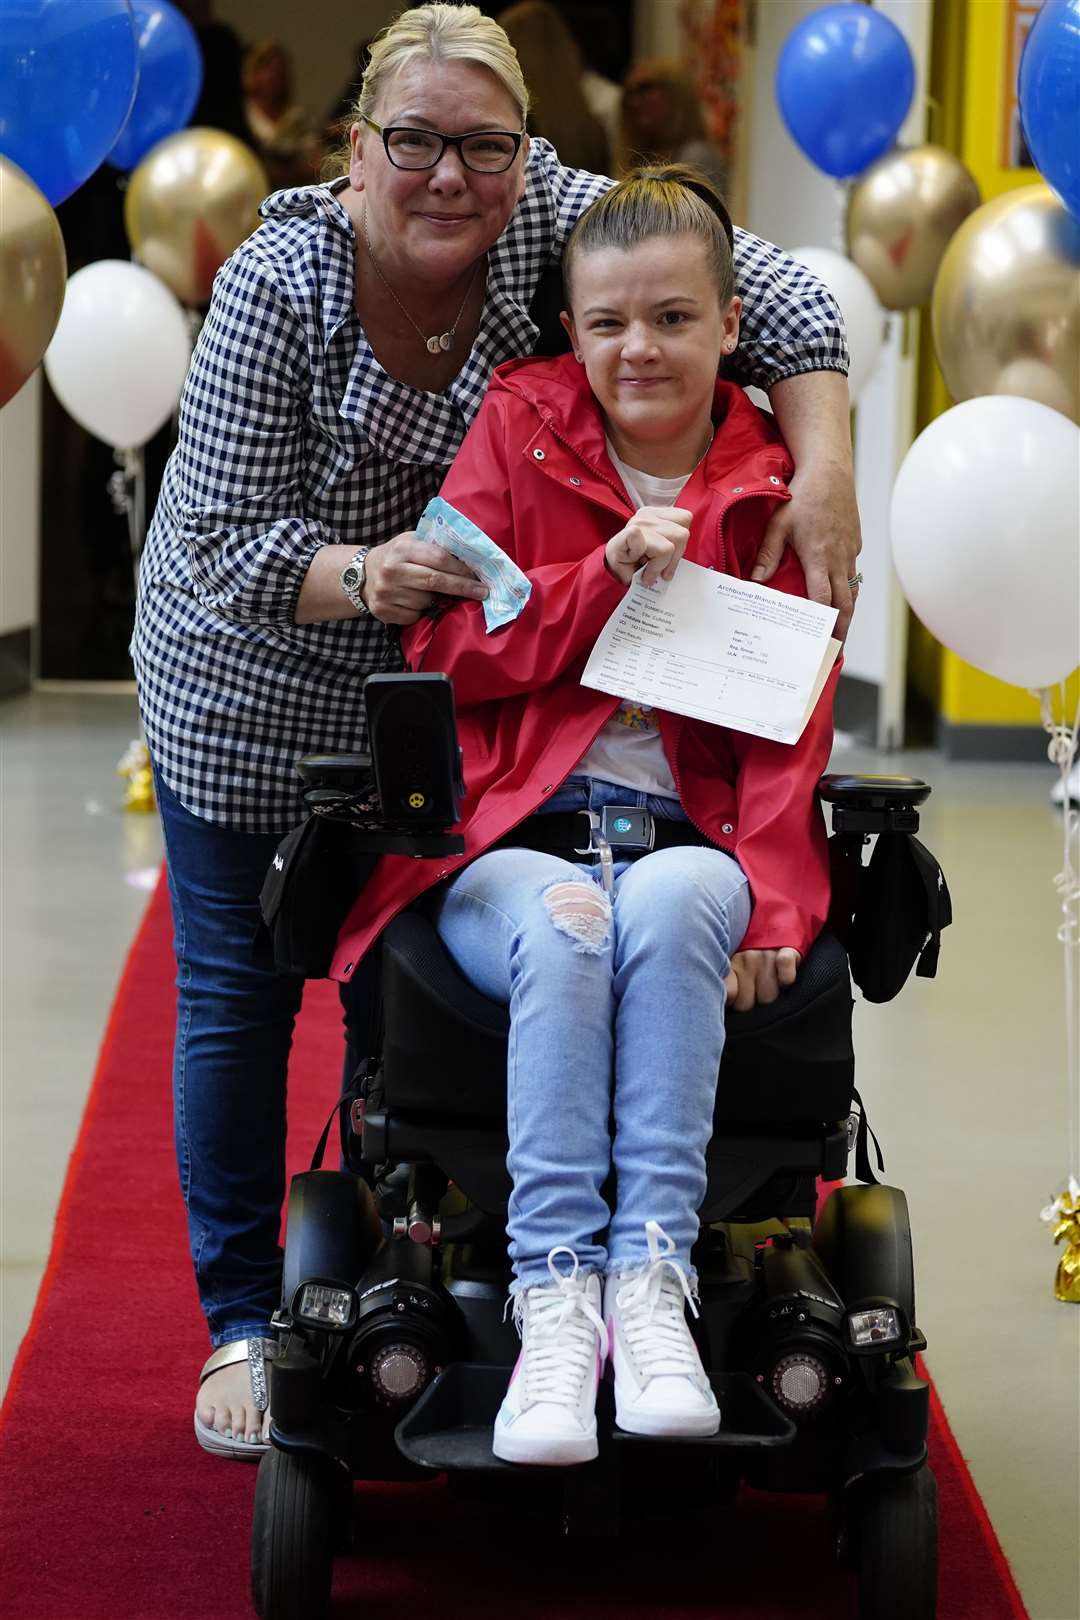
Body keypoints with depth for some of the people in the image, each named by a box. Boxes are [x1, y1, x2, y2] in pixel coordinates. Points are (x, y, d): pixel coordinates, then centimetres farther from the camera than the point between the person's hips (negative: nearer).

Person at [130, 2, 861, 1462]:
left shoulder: (548, 219, -19)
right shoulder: (278, 289, -27)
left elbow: (770, 288, -17)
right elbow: (225, 555, -25)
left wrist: (824, 473, -30)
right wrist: (369, 574, -43)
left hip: (440, 682, 3)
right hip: (253, 686, -2)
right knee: (240, 995, 6)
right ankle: (243, 1321, 19)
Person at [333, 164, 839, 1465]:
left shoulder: (775, 482, 8)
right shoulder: (518, 426, 8)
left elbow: (791, 720, 3)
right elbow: (445, 647, 3)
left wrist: (774, 896, -13)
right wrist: (605, 574, -12)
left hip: (687, 840, 0)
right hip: (511, 837, 0)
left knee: (668, 904, -35)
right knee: (564, 925, -34)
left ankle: (653, 1273, -36)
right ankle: (554, 1299, -39)